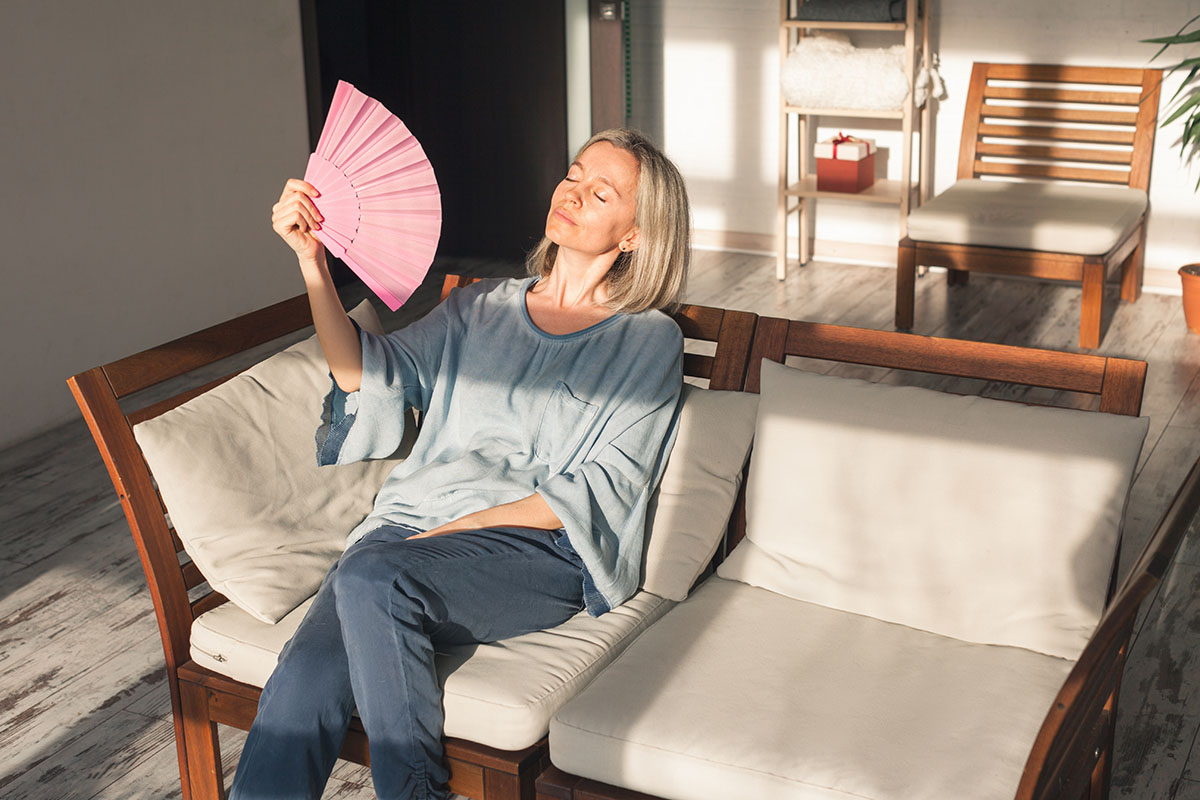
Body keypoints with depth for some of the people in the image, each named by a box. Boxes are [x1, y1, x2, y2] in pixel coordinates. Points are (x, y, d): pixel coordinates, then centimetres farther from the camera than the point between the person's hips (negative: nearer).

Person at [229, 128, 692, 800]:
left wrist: (455, 527, -11)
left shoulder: (649, 340, 9)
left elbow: (602, 491, -2)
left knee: (372, 576, -33)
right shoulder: (484, 306, 22)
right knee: (304, 684, -25)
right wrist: (313, 263, -4)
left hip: (542, 550, -3)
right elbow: (372, 376, 8)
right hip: (414, 522, 4)